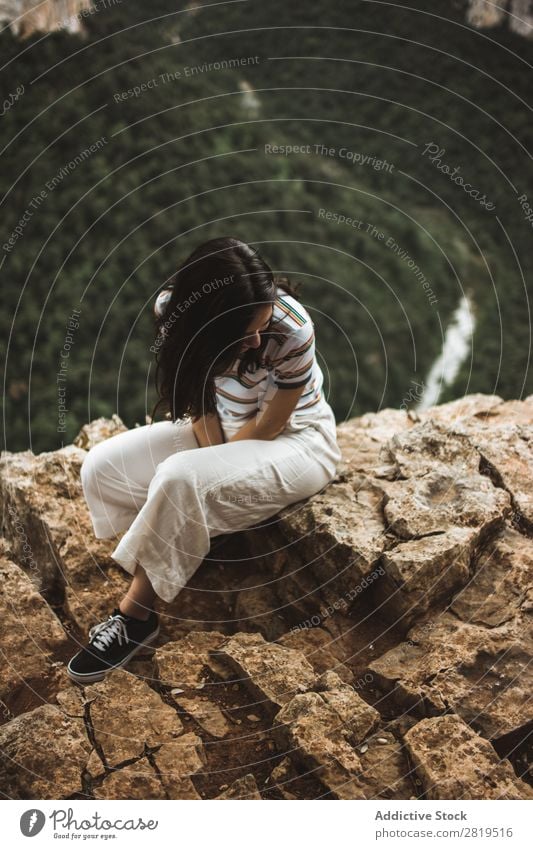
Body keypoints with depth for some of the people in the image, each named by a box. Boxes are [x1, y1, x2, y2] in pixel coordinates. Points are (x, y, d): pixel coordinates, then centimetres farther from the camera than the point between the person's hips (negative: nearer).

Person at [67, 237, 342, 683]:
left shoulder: (293, 330, -31)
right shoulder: (175, 310, -18)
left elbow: (271, 425, -18)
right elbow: (201, 398, -4)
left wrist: (209, 470, -12)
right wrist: (212, 459, -16)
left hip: (297, 441, -6)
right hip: (226, 430, 6)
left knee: (181, 480, -31)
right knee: (102, 469, -13)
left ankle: (135, 616, -15)